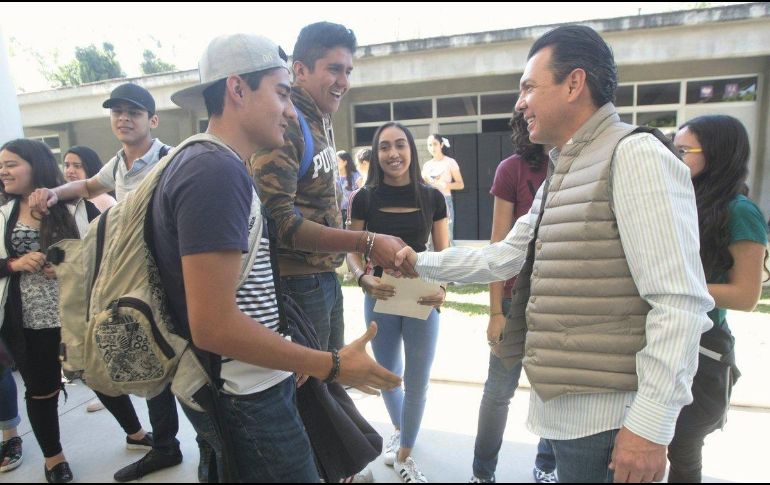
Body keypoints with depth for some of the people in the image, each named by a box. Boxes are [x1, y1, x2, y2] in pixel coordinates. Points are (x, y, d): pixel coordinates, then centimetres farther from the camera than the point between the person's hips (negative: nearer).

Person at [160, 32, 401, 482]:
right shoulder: (216, 171, -22)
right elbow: (213, 324, -27)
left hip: (248, 386, 10)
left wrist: (292, 360, 16)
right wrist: (332, 366, -19)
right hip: (245, 397, -10)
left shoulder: (215, 165, 10)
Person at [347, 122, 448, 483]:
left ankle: (405, 456, 32)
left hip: (422, 299, 0)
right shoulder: (365, 198, -5)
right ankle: (399, 431, 50)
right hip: (380, 299, 1)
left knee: (417, 382, 8)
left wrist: (443, 287, -19)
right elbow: (352, 251, -1)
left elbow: (444, 254, 0)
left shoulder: (432, 197, -4)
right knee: (388, 376, 19)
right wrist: (364, 279, -21)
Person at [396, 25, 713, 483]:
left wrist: (651, 426, -20)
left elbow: (679, 302, -20)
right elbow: (502, 258, 16)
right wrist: (420, 262, 16)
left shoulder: (635, 156, -15)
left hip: (607, 414, -8)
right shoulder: (559, 176, 14)